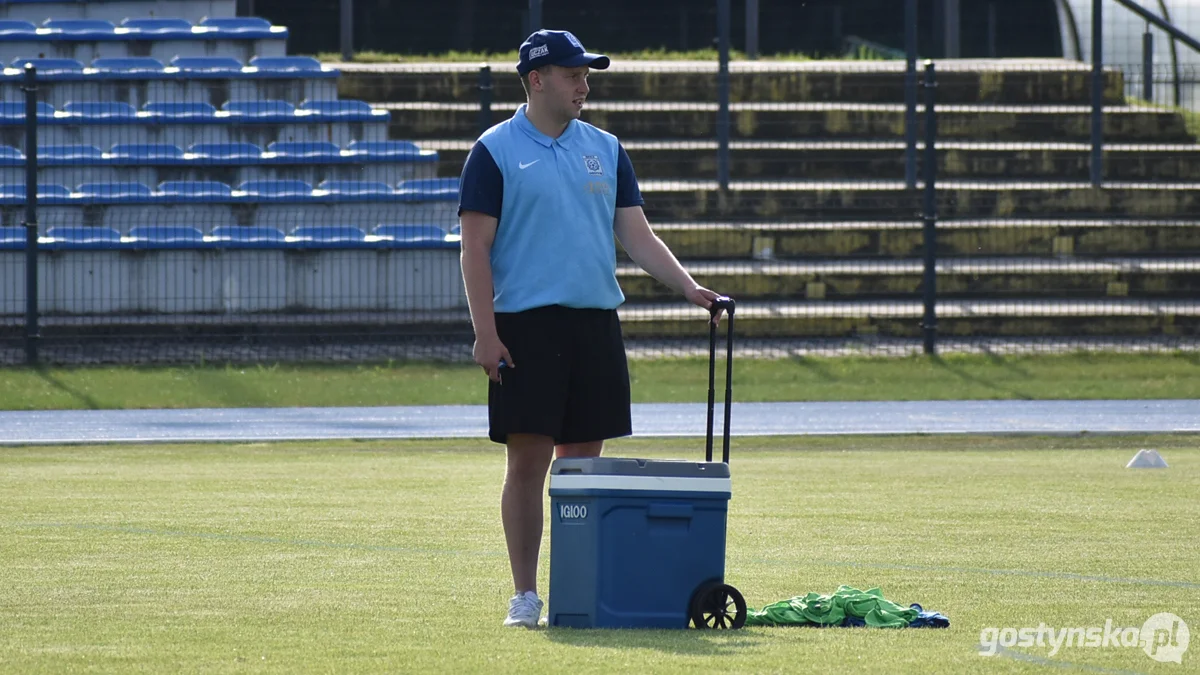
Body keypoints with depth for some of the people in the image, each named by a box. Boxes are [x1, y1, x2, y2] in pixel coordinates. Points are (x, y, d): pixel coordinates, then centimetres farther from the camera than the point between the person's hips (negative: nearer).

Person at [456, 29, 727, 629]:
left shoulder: (605, 150, 13)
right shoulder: (496, 151, -1)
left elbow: (636, 235, 13)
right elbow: (476, 247, -4)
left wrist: (689, 287, -2)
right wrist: (485, 333, -12)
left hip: (596, 325, 5)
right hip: (525, 326, -5)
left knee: (583, 462, 5)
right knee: (527, 462, -5)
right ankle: (525, 596, -1)